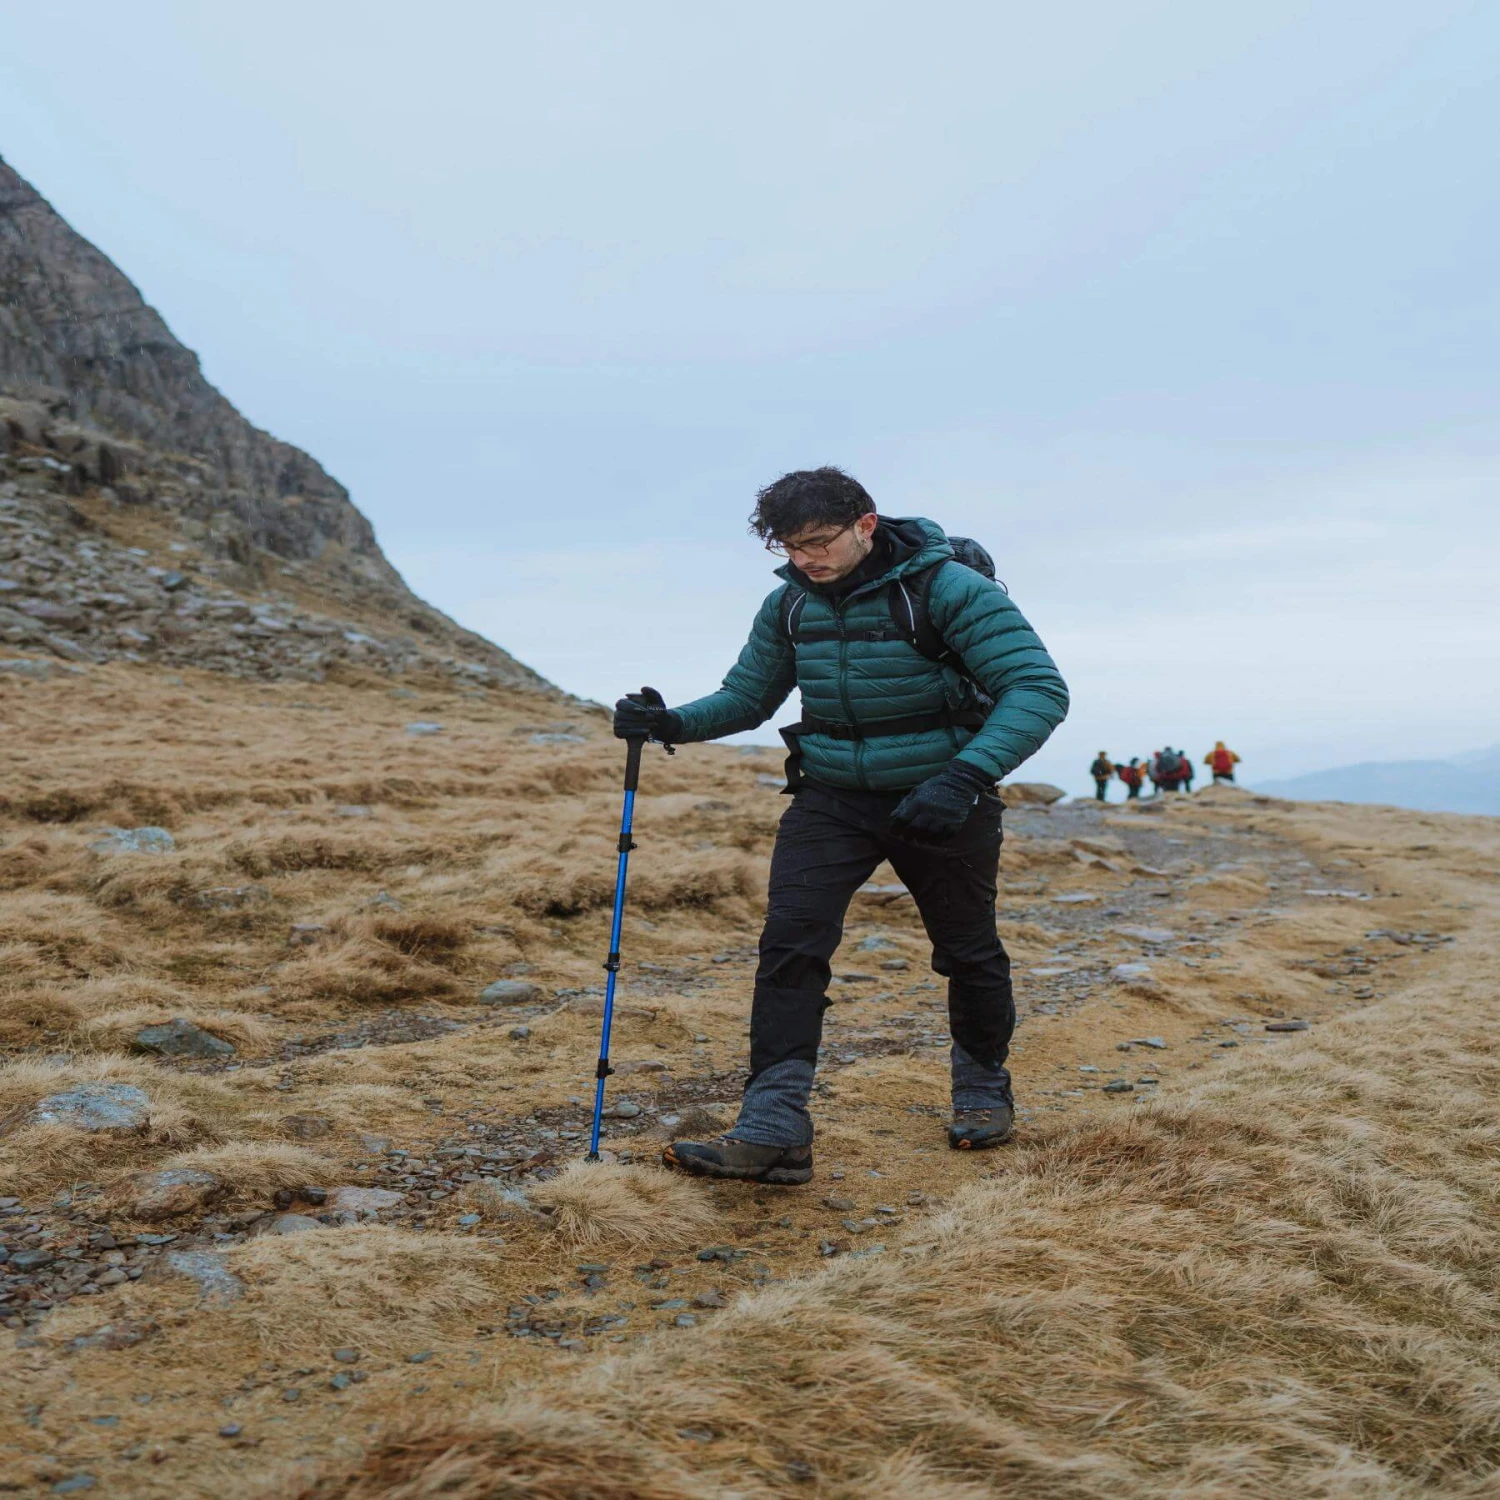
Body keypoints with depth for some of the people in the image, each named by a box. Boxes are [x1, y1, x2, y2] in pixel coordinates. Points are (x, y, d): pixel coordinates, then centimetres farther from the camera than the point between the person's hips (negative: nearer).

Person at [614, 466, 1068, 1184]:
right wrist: (674, 723, -11)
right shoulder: (789, 604, -1)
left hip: (938, 797, -3)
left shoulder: (946, 586, -18)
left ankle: (983, 1086, 41)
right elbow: (745, 696, 10)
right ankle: (772, 1132, -14)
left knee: (968, 951, 13)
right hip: (831, 796, 3)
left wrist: (964, 777, -36)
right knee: (790, 941, -15)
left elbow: (1038, 688, -23)